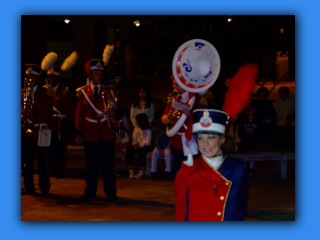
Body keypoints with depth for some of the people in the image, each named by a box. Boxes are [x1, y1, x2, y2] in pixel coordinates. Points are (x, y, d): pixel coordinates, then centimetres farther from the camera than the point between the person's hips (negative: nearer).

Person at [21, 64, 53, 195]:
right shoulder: (22, 92, 15)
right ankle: (28, 187, 13)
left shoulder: (45, 93, 2)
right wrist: (22, 116, -13)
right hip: (24, 131, 4)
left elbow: (48, 112, -6)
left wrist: (34, 122, -17)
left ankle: (44, 188, 4)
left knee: (41, 161, -2)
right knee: (26, 161, 6)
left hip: (38, 131, -4)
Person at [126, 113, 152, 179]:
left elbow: (148, 141, -12)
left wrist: (140, 146, -22)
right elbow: (134, 137, 10)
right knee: (129, 150, -25)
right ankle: (130, 169, -25)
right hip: (138, 145, 5)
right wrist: (134, 144, -10)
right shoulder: (136, 128, 13)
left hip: (145, 146, -5)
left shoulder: (147, 129, -5)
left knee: (142, 152, -38)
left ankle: (142, 170, -26)